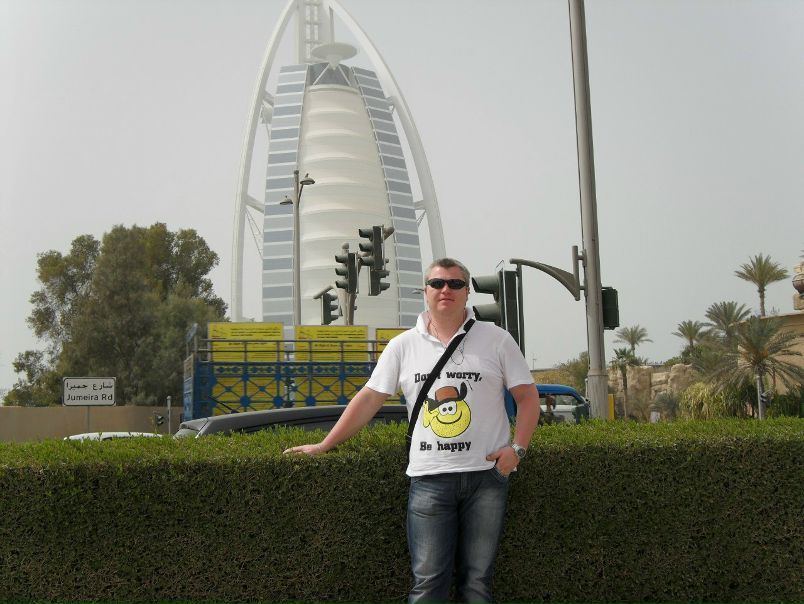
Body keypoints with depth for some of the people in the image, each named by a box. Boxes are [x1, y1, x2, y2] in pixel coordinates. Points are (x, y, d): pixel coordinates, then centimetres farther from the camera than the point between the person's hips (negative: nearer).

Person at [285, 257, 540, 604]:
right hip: (429, 479, 0)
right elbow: (369, 399, 8)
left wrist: (518, 447, -8)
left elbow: (527, 396, 5)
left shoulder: (496, 340, 4)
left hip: (487, 475, 0)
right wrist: (324, 445, 6)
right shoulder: (403, 346, 6)